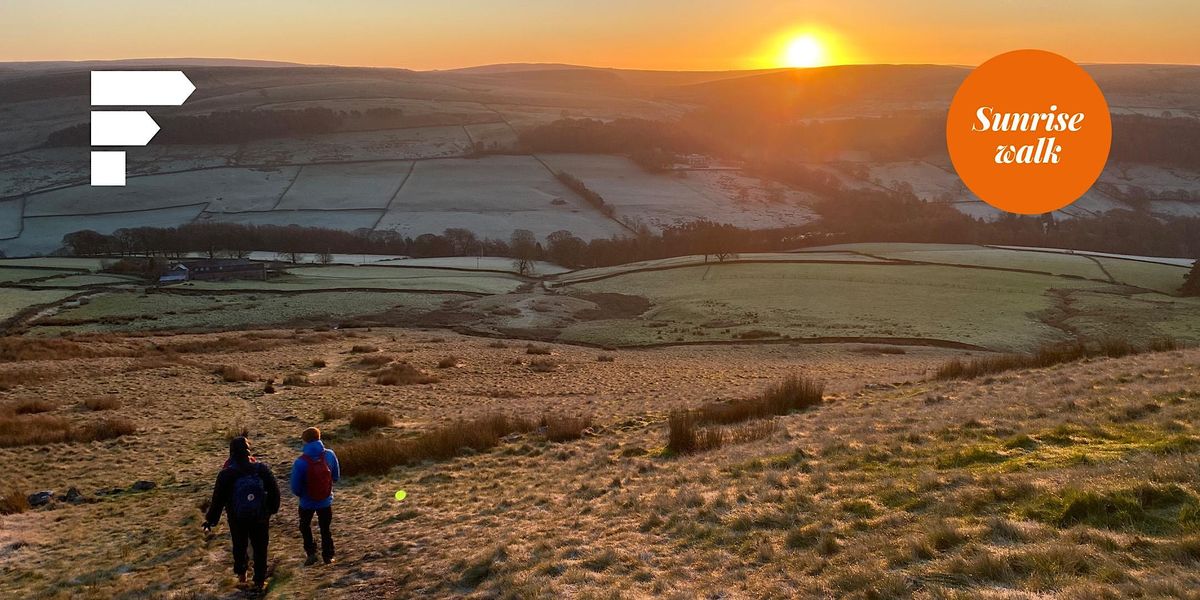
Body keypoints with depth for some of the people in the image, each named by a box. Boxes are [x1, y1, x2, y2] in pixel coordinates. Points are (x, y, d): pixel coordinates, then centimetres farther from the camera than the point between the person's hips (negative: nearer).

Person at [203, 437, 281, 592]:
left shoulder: (226, 474, -15)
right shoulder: (261, 468, -11)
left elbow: (218, 499, -10)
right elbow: (274, 490, -5)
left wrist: (210, 520, 1)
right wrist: (272, 509, 10)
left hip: (237, 519, 0)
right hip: (260, 517, 1)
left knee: (239, 546, 24)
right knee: (260, 548, 13)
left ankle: (241, 574, 34)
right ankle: (259, 581, 18)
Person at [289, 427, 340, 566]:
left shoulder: (300, 462, -23)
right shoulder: (330, 455, -15)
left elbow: (295, 488, -15)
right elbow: (336, 477, -2)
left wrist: (301, 494, 7)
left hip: (307, 502, -2)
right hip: (326, 501, 2)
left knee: (305, 526, 24)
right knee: (325, 529, 20)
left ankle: (311, 553, 16)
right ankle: (328, 556, 26)